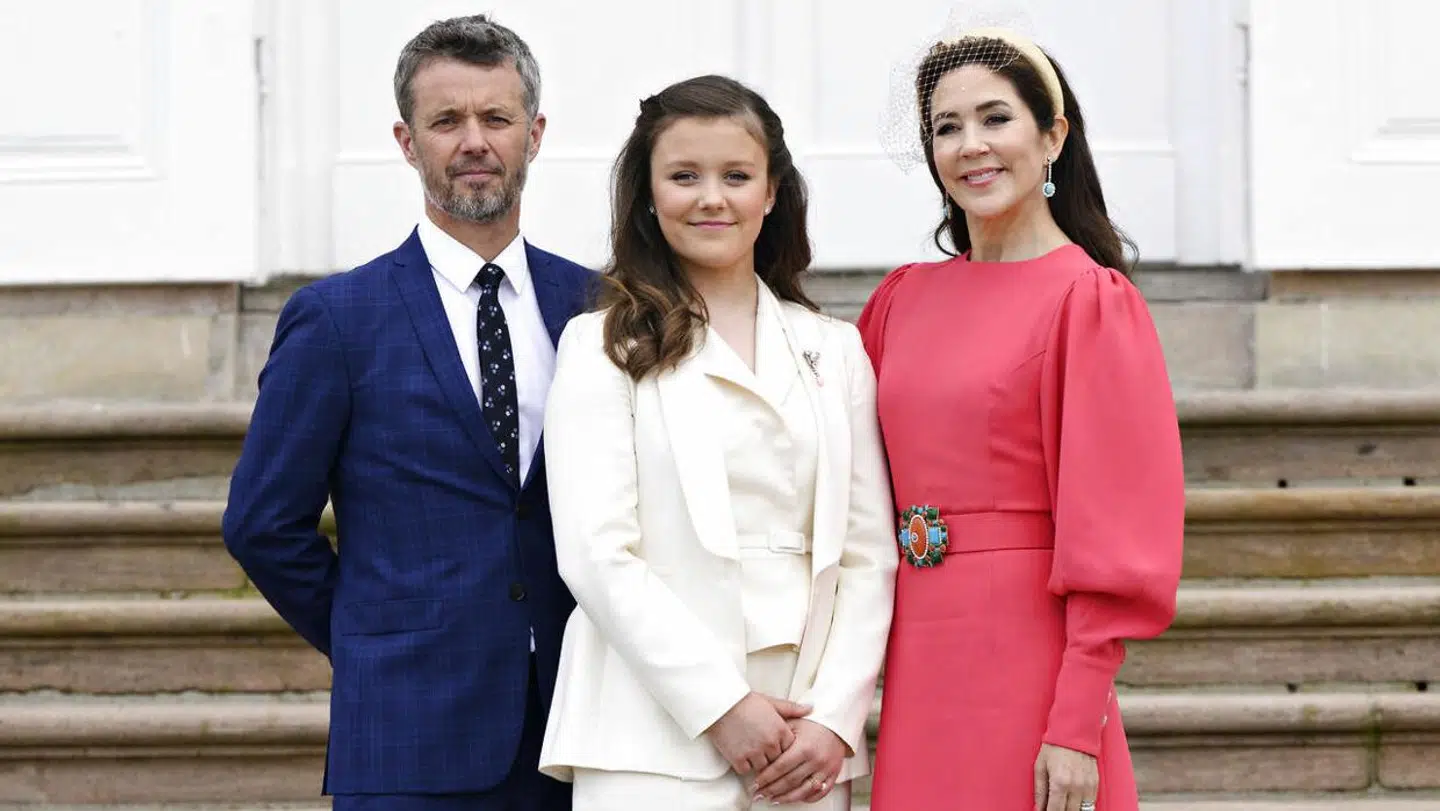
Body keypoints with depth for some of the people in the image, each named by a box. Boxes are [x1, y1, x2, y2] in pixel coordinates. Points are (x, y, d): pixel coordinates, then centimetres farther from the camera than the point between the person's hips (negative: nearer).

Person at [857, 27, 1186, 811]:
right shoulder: (902, 298, 10)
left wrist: (1078, 725, -15)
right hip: (919, 663, 5)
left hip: (1027, 652, -5)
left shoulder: (1090, 299, -7)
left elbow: (1112, 532, -11)